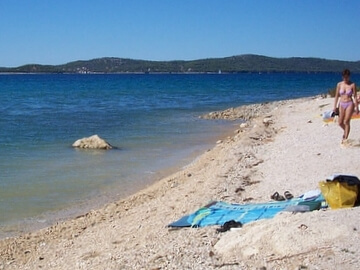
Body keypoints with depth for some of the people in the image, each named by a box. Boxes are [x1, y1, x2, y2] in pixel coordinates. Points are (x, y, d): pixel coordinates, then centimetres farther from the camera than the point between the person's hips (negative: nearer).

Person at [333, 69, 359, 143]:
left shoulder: (352, 85, -6)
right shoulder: (339, 84, 2)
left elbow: (355, 96, -4)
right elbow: (337, 96, 6)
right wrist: (335, 106, 3)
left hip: (350, 104, -3)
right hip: (342, 104, 3)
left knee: (346, 122, -10)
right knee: (340, 123, 5)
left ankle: (345, 138, -3)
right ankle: (346, 131, 36)